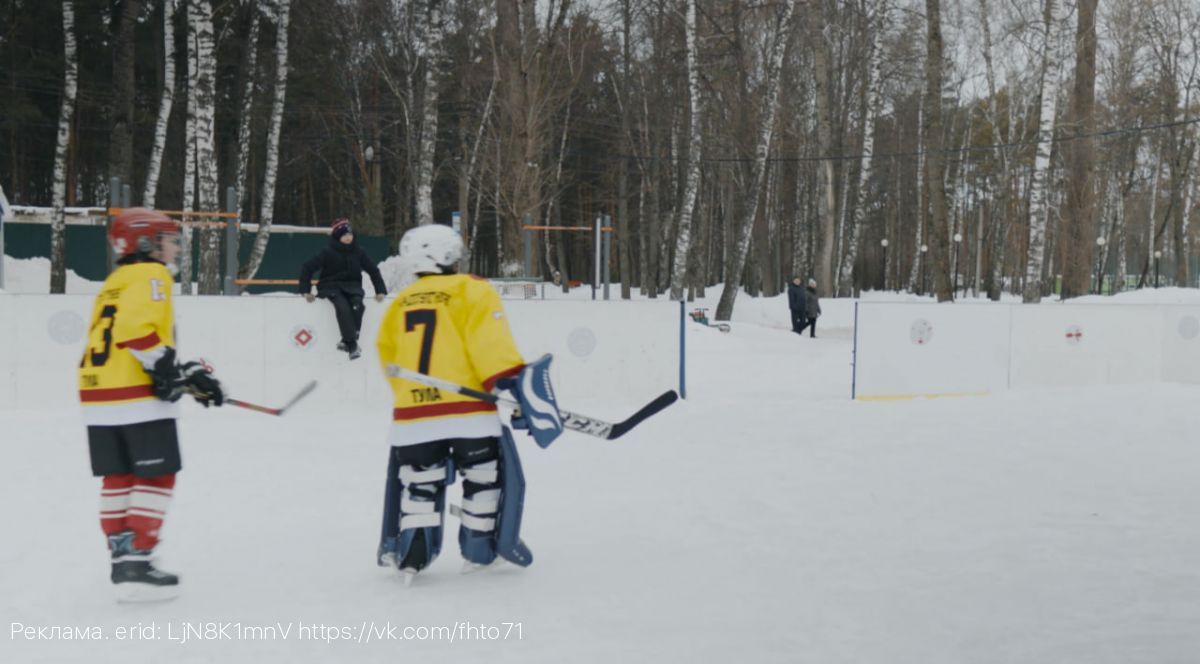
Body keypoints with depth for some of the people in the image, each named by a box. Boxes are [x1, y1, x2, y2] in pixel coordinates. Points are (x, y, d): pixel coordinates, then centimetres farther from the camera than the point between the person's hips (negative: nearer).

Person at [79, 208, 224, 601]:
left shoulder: (114, 284, 23)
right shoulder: (150, 275, -5)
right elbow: (137, 325, -24)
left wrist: (190, 376, 19)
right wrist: (163, 367, -19)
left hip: (99, 398, 9)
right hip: (139, 397, -9)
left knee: (119, 478, 14)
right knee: (156, 478, -1)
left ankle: (123, 557, 19)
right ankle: (137, 562, -6)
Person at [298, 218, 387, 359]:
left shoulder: (358, 252, 2)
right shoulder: (328, 252, -8)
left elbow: (373, 271, 10)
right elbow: (307, 267, -6)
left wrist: (380, 291, 3)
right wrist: (306, 290, -11)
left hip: (352, 286, 3)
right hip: (332, 286, -3)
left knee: (357, 304, -31)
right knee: (343, 306, -33)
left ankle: (346, 341, -26)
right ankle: (352, 345, -34)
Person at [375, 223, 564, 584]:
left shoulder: (399, 304, 17)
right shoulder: (471, 290, 0)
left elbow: (389, 360, 21)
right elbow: (489, 341, -15)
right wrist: (513, 381, -20)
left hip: (413, 413, 4)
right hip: (468, 411, -4)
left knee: (419, 483, 13)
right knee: (485, 476, 13)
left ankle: (409, 553, 1)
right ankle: (480, 550, 17)